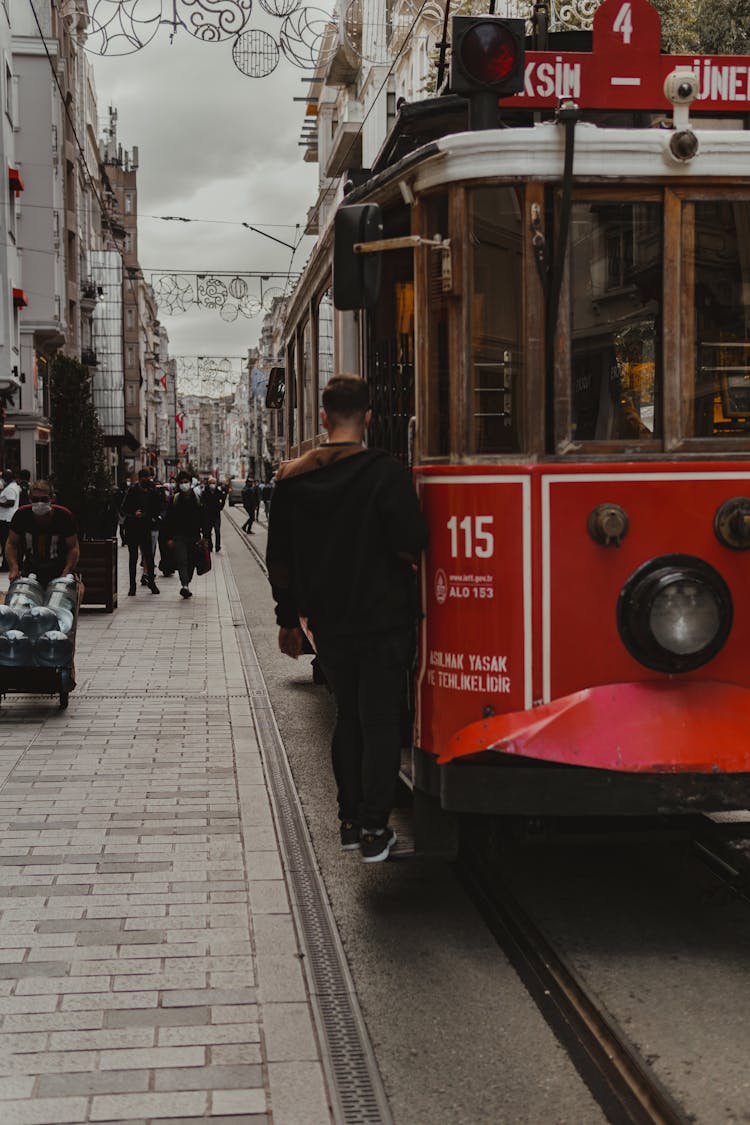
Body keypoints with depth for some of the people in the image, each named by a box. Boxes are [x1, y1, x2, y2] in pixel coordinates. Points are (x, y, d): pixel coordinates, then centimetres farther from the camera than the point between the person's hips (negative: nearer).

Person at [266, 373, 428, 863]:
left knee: (349, 717, 18)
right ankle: (374, 831, 2)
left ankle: (350, 820, 21)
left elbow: (280, 560, 7)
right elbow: (412, 545, -15)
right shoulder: (385, 473, -13)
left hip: (328, 621, 5)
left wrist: (288, 618, 17)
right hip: (382, 620, -4)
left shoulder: (293, 478, 2)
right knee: (380, 721, 2)